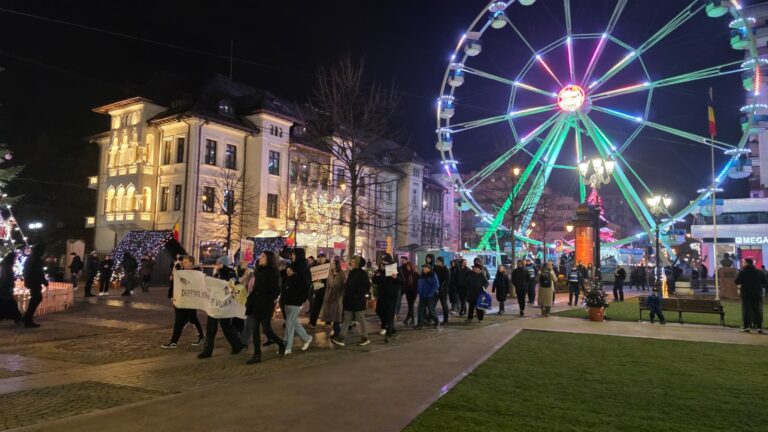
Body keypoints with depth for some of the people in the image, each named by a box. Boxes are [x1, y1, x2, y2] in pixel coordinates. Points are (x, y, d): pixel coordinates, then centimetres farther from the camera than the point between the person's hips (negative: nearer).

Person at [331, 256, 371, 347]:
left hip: (358, 301, -7)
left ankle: (365, 338, 17)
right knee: (346, 320, 6)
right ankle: (341, 338, 5)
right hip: (349, 300, 7)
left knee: (361, 319, 4)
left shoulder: (363, 273, -11)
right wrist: (346, 293, 3)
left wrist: (358, 293, -17)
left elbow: (367, 287, -13)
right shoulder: (351, 272, 10)